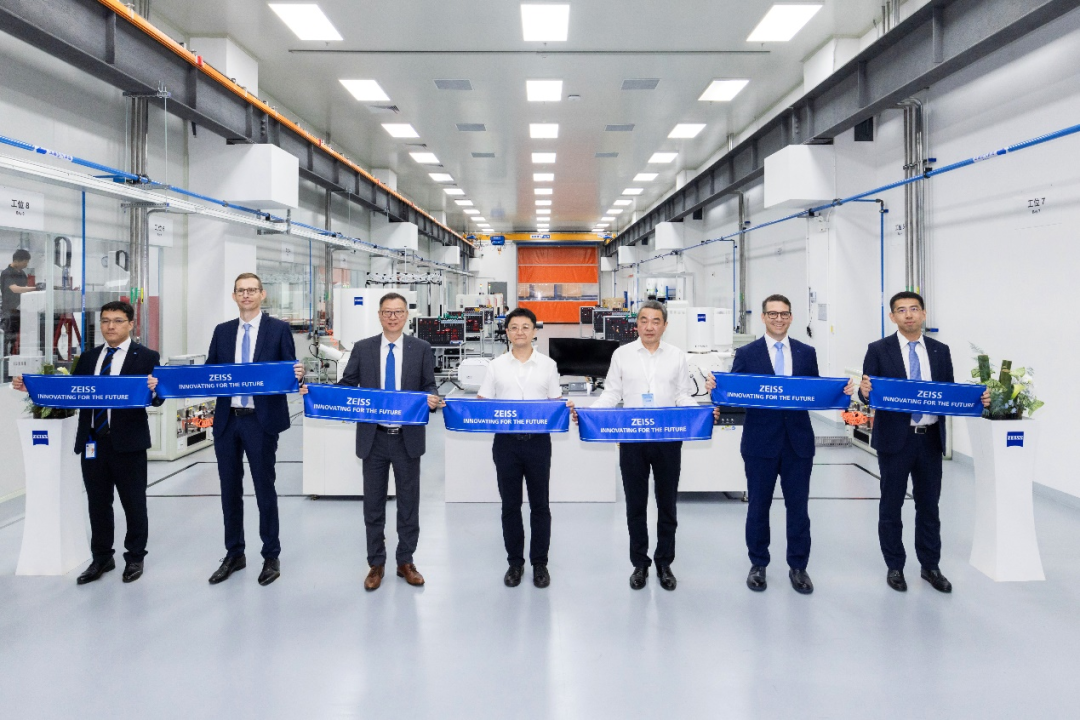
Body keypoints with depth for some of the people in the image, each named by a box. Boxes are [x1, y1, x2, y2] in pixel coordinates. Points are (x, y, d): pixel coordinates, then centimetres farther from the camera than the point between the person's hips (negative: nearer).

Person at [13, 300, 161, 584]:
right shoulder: (88, 358, 13)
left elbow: (158, 398, -9)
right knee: (97, 503, 13)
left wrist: (153, 388, -31)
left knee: (133, 502, 6)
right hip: (92, 442, 5)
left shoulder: (146, 357, -2)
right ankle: (101, 558, 27)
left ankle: (135, 557, 22)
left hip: (127, 441, -5)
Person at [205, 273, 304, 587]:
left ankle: (271, 557, 17)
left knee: (265, 489, 4)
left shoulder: (279, 329, 0)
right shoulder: (222, 331, 12)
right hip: (227, 420, 4)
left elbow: (290, 371, -4)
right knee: (230, 489, 12)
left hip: (261, 420, -4)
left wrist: (297, 374, -25)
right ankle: (234, 554, 26)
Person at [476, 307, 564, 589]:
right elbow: (482, 403, 6)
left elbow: (556, 403, 6)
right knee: (510, 505, 8)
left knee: (539, 504, 6)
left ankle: (540, 563, 19)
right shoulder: (496, 365, 5)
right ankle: (515, 562, 21)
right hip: (506, 441, 1)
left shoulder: (548, 365, 4)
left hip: (538, 440, 0)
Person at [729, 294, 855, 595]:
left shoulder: (807, 353, 8)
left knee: (798, 507, 8)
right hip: (761, 442, -1)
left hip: (798, 441, 2)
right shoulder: (746, 354, 1)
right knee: (758, 506, 9)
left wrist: (841, 391, -10)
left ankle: (797, 567, 21)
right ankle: (758, 564, 24)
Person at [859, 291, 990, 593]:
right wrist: (865, 391, -29)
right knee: (891, 505, 8)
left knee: (929, 505, 12)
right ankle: (894, 567, 22)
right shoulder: (878, 350, -2)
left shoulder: (940, 351, 7)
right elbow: (867, 392, -6)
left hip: (930, 438, 3)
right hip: (895, 439, -3)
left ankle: (930, 566, 26)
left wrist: (976, 400, -10)